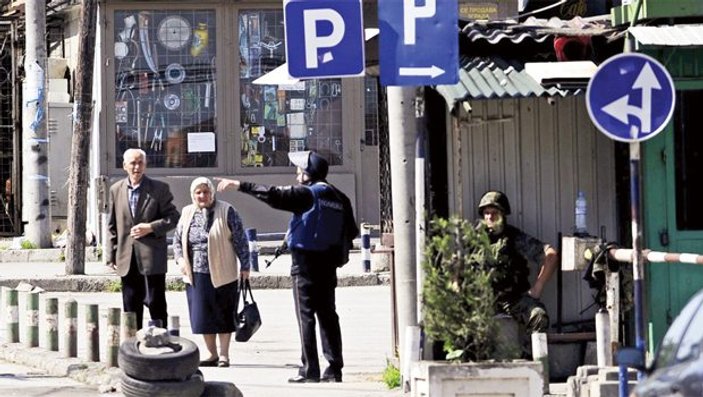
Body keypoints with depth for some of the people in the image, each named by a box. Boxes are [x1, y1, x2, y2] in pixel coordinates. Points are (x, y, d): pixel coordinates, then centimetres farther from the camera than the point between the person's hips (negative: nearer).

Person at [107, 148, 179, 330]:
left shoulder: (159, 189, 0)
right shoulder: (116, 190, 10)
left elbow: (173, 217, 0)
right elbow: (112, 226, 12)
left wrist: (150, 227, -15)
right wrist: (111, 256, 6)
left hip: (152, 256, -3)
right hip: (127, 258, 3)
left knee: (156, 303, -2)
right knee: (130, 306, 7)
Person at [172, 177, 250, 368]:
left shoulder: (226, 211, -5)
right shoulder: (187, 213, 9)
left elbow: (240, 240, -4)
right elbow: (177, 239, 16)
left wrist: (245, 266, -6)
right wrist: (180, 259, -1)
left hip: (222, 273, -4)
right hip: (196, 274, 4)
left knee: (223, 315, 2)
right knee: (202, 315, 5)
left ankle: (223, 354, 9)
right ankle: (212, 354, 14)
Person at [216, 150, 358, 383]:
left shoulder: (307, 194, -10)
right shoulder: (338, 197, 11)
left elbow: (273, 195, -18)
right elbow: (351, 231, 14)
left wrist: (240, 186, -17)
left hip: (306, 262, -7)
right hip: (328, 263, 7)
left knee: (306, 316, -4)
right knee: (327, 314, 10)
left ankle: (310, 371, -5)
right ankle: (334, 369, 8)